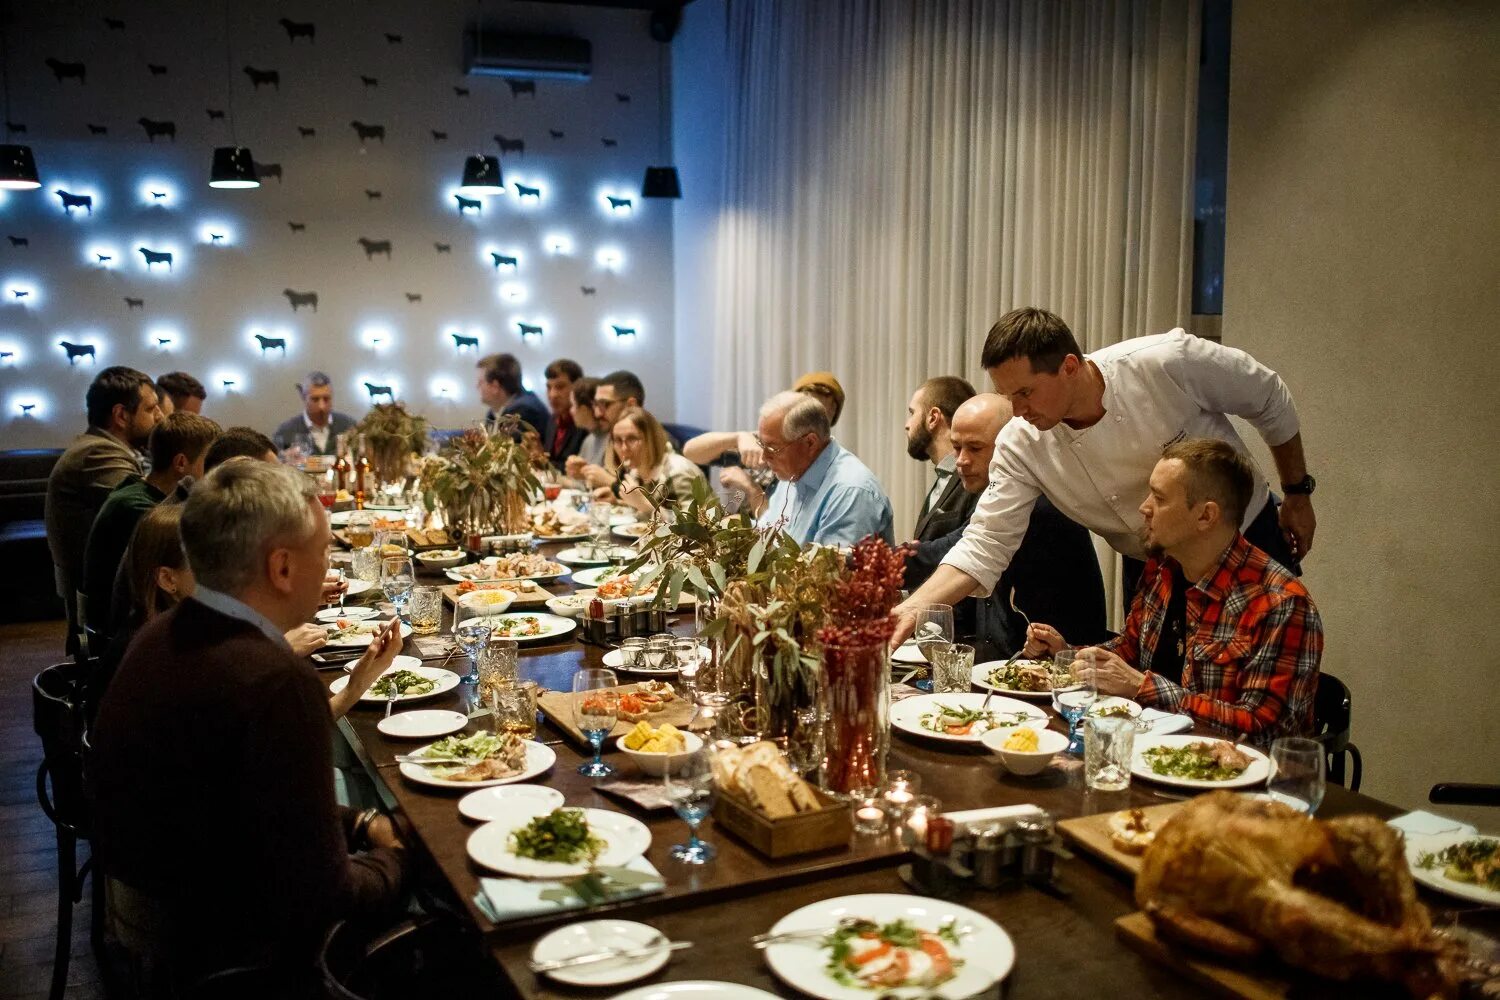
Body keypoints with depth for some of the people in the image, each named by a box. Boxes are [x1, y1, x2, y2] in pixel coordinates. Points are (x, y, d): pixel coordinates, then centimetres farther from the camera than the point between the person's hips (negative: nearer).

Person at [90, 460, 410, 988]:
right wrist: (391, 857, -7)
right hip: (235, 950, -8)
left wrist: (360, 824, 5)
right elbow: (317, 893, -26)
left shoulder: (162, 636, -3)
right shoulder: (277, 682, -32)